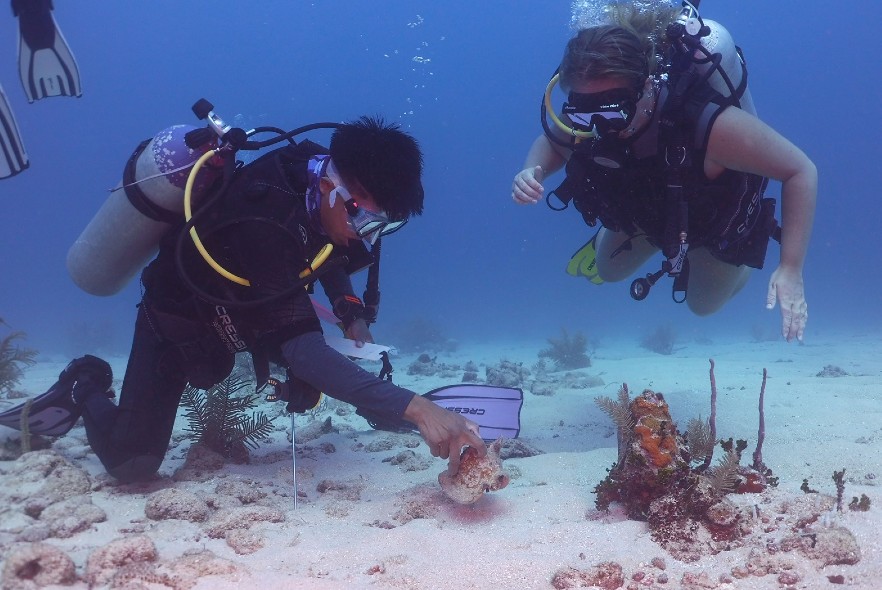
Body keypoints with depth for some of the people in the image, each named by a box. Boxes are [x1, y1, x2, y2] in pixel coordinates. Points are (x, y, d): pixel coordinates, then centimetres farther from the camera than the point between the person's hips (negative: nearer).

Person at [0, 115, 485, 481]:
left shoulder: (323, 170, -19)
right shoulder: (263, 223, -42)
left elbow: (326, 249, 5)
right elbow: (302, 352, -47)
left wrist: (351, 313, -11)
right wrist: (416, 408, -55)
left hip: (248, 305, 8)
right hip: (179, 316, -7)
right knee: (132, 463, -15)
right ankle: (85, 389, 16)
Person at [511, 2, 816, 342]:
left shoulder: (710, 126, -49)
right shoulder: (584, 122, -35)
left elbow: (801, 171, -37)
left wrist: (791, 269, -43)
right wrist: (533, 172, -35)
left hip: (716, 219, -3)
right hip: (646, 209, 3)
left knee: (704, 304, 21)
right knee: (609, 270, 23)